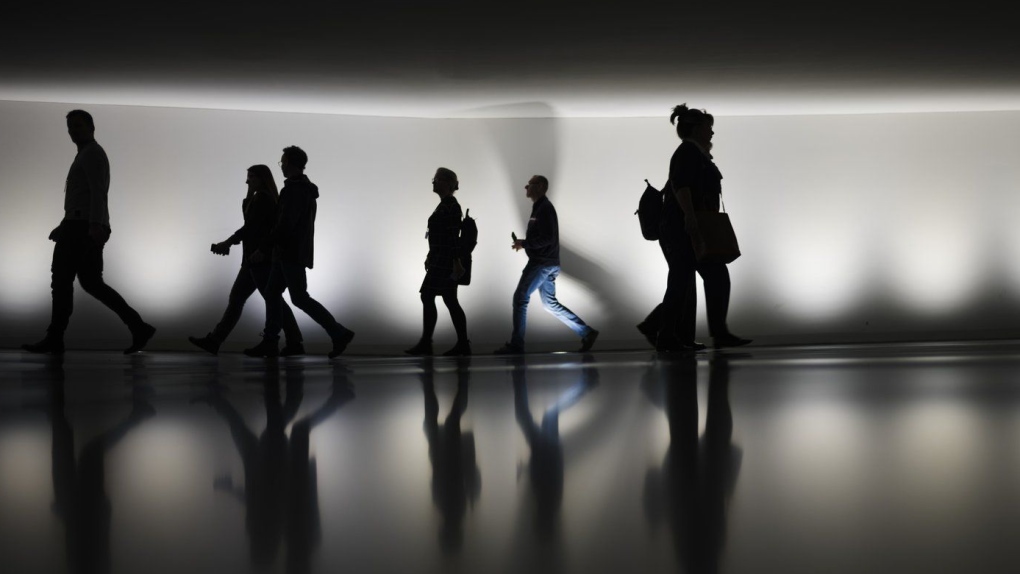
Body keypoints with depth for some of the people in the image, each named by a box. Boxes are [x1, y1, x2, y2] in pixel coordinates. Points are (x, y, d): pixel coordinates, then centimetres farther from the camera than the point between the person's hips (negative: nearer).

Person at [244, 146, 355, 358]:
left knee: (300, 298, -7)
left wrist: (263, 250, -20)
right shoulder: (306, 189, 14)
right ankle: (269, 343, 10)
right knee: (272, 292, 10)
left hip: (291, 253, -10)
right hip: (289, 253, 10)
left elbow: (285, 225, -24)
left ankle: (339, 333, -5)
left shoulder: (294, 191, -19)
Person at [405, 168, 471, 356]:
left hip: (445, 261, -10)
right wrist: (431, 257, 23)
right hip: (440, 260, 10)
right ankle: (463, 344, 7)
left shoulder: (451, 206, -14)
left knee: (427, 297, -6)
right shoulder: (444, 204, 15)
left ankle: (425, 344, -1)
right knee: (450, 301, 7)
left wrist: (456, 262, -23)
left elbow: (454, 236, -19)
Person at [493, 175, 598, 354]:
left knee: (520, 298, -6)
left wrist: (524, 243, -15)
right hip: (546, 263, 10)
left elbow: (547, 238, -22)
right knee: (550, 303, 12)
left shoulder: (544, 209, -14)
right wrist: (524, 243, 8)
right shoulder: (540, 207, 18)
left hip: (542, 263, -10)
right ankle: (586, 333, 11)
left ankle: (516, 345, -1)